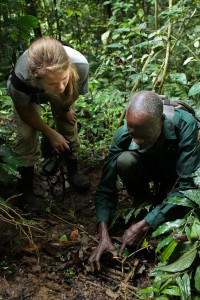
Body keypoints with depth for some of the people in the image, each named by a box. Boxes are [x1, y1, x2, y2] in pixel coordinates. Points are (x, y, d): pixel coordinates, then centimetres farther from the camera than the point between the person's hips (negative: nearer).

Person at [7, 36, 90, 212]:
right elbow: (24, 109, -22)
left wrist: (65, 110, 2)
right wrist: (50, 133, -17)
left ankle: (73, 173, 25)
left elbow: (76, 91, -15)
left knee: (69, 127, 0)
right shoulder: (21, 77, -47)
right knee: (26, 136, -12)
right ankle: (26, 189, 7)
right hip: (28, 95, -2)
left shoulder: (80, 65, -43)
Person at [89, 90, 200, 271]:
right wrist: (104, 235, -37)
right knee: (124, 160, -33)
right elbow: (106, 187, -25)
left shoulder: (185, 125, -37)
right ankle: (143, 203, -6)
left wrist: (145, 225, -39)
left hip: (179, 174, -1)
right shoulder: (123, 136, -30)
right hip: (150, 168, 2)